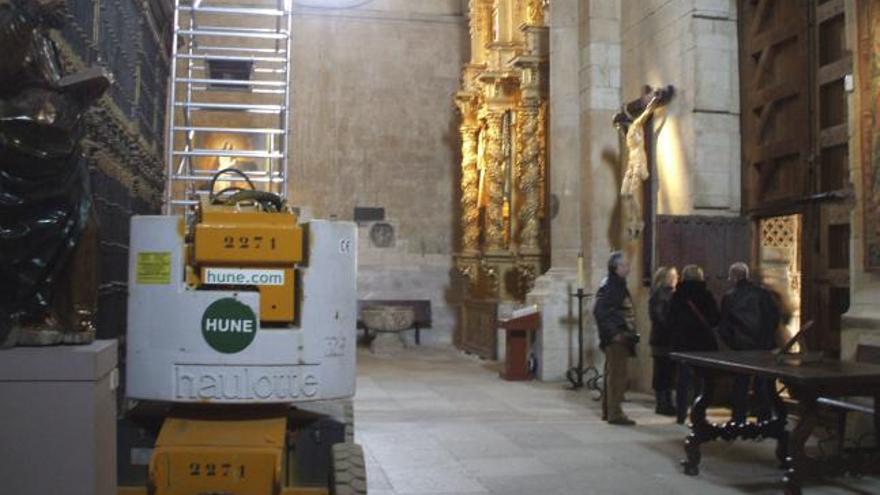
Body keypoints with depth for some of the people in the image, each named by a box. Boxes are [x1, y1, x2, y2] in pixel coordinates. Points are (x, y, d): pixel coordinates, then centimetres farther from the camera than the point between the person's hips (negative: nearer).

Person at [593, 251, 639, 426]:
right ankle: (615, 413, -3)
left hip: (620, 338, 10)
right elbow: (599, 311, -23)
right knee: (617, 375, -7)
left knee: (612, 375, 14)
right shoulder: (609, 286, -14)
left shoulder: (619, 285, 17)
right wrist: (613, 333, -22)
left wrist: (630, 333, 18)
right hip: (616, 339, -10)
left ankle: (608, 411, 22)